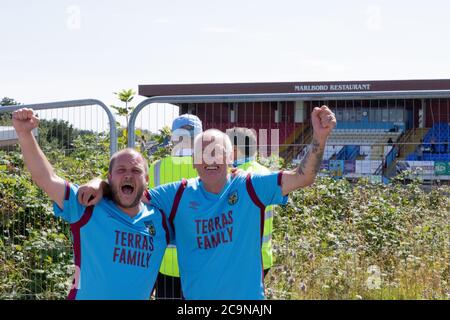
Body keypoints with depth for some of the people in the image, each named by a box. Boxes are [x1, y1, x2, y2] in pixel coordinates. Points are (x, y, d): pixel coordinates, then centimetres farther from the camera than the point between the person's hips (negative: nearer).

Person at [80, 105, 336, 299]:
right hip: (195, 295, 1)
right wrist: (101, 186, -19)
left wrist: (320, 137, -27)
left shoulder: (250, 188, -6)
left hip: (248, 295, -1)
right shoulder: (177, 195, -1)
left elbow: (302, 177, -12)